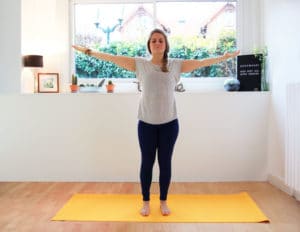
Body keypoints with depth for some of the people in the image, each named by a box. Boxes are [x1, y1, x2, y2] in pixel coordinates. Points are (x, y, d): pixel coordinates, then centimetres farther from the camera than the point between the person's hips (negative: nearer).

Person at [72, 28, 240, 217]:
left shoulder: (175, 65, 2)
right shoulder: (140, 64, 2)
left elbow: (201, 62, 5)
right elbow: (113, 58, 3)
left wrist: (226, 56, 5)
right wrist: (89, 52, 5)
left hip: (169, 123, 0)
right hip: (146, 123, 0)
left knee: (165, 163, 9)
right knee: (147, 162, 9)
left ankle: (164, 201, 26)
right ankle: (146, 201, 26)